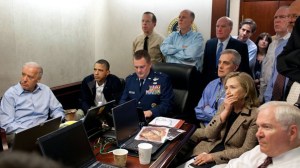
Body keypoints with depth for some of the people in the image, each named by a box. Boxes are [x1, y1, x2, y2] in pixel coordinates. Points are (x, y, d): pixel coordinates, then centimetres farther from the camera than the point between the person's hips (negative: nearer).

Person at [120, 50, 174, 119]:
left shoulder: (163, 79, -3)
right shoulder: (130, 79, 13)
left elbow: (167, 104, -6)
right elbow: (123, 100, 18)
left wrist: (150, 112, -21)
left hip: (153, 119, -2)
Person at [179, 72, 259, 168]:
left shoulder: (255, 115, -13)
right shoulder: (225, 106, 4)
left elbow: (246, 150, -14)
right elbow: (209, 134, -3)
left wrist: (212, 156, -18)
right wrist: (226, 111, -13)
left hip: (227, 160, -5)